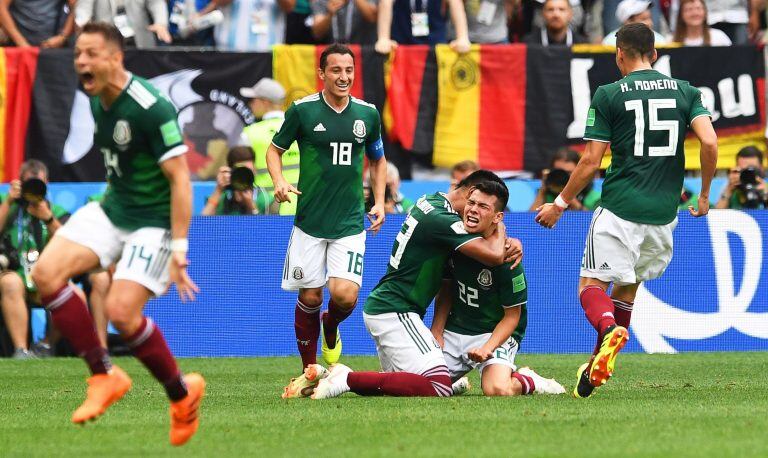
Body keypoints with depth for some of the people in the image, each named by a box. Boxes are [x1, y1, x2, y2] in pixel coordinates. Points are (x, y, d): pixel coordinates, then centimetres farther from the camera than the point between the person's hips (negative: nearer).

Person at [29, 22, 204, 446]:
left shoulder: (150, 108, -22)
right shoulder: (98, 100, 4)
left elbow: (179, 177, -22)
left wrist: (178, 247, -26)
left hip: (154, 220, -8)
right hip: (112, 208, 8)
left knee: (121, 311, -20)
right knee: (46, 273, -11)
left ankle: (182, 394, 5)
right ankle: (104, 376, -1)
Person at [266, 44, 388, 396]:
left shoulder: (367, 113, 4)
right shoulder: (302, 110, -4)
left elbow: (377, 159, 19)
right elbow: (275, 149, 7)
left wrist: (379, 201, 7)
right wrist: (279, 181, -12)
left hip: (350, 223, 1)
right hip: (309, 222, -1)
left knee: (345, 295, -14)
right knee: (310, 298, 2)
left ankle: (331, 327, 22)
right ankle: (308, 371, 21)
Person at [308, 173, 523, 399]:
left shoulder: (431, 201, 12)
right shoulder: (441, 219, -17)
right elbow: (494, 256, -22)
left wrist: (507, 242, 6)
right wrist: (500, 229, 0)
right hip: (395, 312, -11)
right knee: (440, 387, -19)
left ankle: (325, 374, 7)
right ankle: (349, 379, -19)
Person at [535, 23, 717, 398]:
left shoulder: (608, 96, -1)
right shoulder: (685, 91, 8)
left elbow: (590, 162, -3)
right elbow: (710, 142, -5)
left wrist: (560, 204, 9)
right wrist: (704, 194, 9)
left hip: (620, 209, -4)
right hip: (664, 213, 4)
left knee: (592, 285, 0)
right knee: (627, 286, 20)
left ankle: (609, 329, -32)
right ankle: (599, 363, 17)